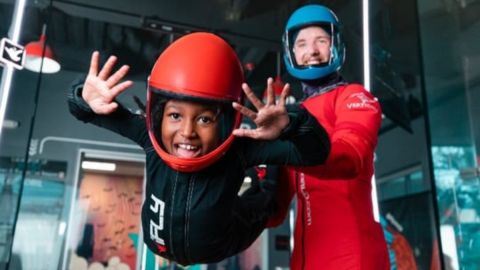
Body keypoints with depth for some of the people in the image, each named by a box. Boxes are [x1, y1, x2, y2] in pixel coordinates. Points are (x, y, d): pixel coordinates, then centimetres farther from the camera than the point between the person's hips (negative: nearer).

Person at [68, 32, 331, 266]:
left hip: (221, 254, -1)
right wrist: (87, 100, -45)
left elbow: (314, 152, -40)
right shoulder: (151, 138, -32)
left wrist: (289, 126, -61)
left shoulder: (238, 151, -38)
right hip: (161, 250, 2)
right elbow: (109, 114, -22)